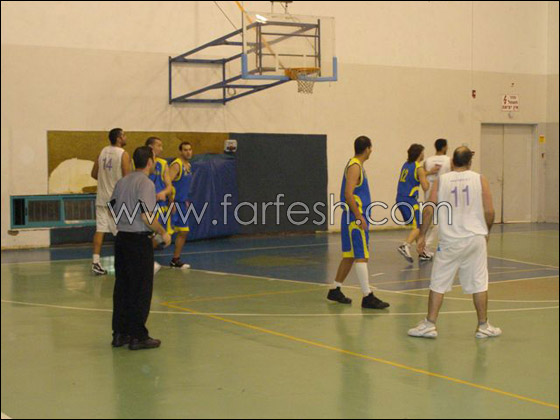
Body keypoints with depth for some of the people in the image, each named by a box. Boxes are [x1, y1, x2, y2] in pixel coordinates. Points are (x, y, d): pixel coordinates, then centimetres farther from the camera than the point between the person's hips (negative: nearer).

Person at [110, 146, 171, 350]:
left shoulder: (122, 182, 10)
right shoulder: (146, 183, -14)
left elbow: (112, 210, 15)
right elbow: (147, 217, -20)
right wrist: (163, 233, -7)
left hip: (121, 238, 8)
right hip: (139, 241, -8)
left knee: (122, 287, 12)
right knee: (141, 289, -1)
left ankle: (119, 333, 18)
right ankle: (137, 336, 3)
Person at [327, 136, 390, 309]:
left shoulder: (356, 165, 16)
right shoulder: (355, 167, -14)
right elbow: (348, 194, -23)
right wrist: (359, 217, -24)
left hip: (357, 217, 10)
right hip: (355, 218, -10)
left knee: (350, 255, 15)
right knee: (361, 257, -10)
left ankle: (335, 290, 24)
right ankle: (367, 297, -10)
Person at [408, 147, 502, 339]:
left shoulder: (441, 181, 1)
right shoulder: (480, 179, 1)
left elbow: (429, 210, -4)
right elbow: (489, 211, -2)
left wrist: (422, 235, 3)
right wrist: (486, 231, 14)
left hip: (450, 241, 0)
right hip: (475, 238, 0)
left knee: (438, 284, 7)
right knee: (479, 284, 9)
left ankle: (430, 325, 8)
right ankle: (483, 326, 16)